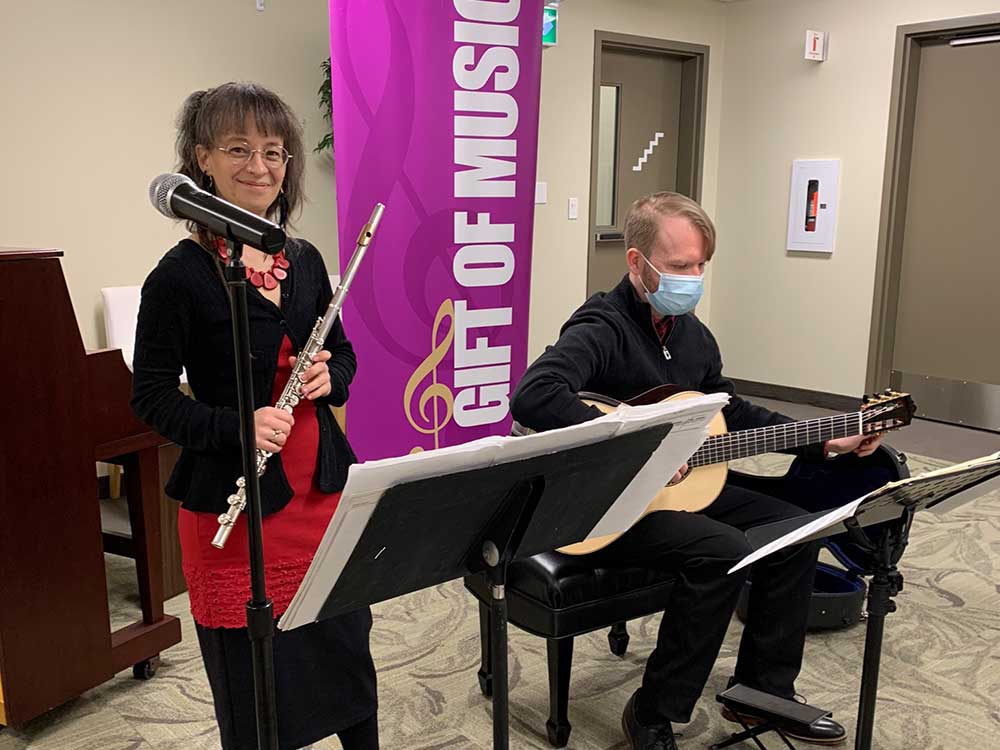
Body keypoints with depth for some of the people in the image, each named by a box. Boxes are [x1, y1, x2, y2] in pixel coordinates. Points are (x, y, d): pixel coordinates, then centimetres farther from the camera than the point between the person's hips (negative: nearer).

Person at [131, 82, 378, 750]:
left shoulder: (304, 260, 5)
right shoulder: (181, 275, -11)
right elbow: (152, 396, -9)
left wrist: (328, 379, -8)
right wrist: (237, 426, -24)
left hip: (323, 486, 5)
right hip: (233, 500, -5)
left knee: (348, 654, 19)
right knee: (252, 682, 9)